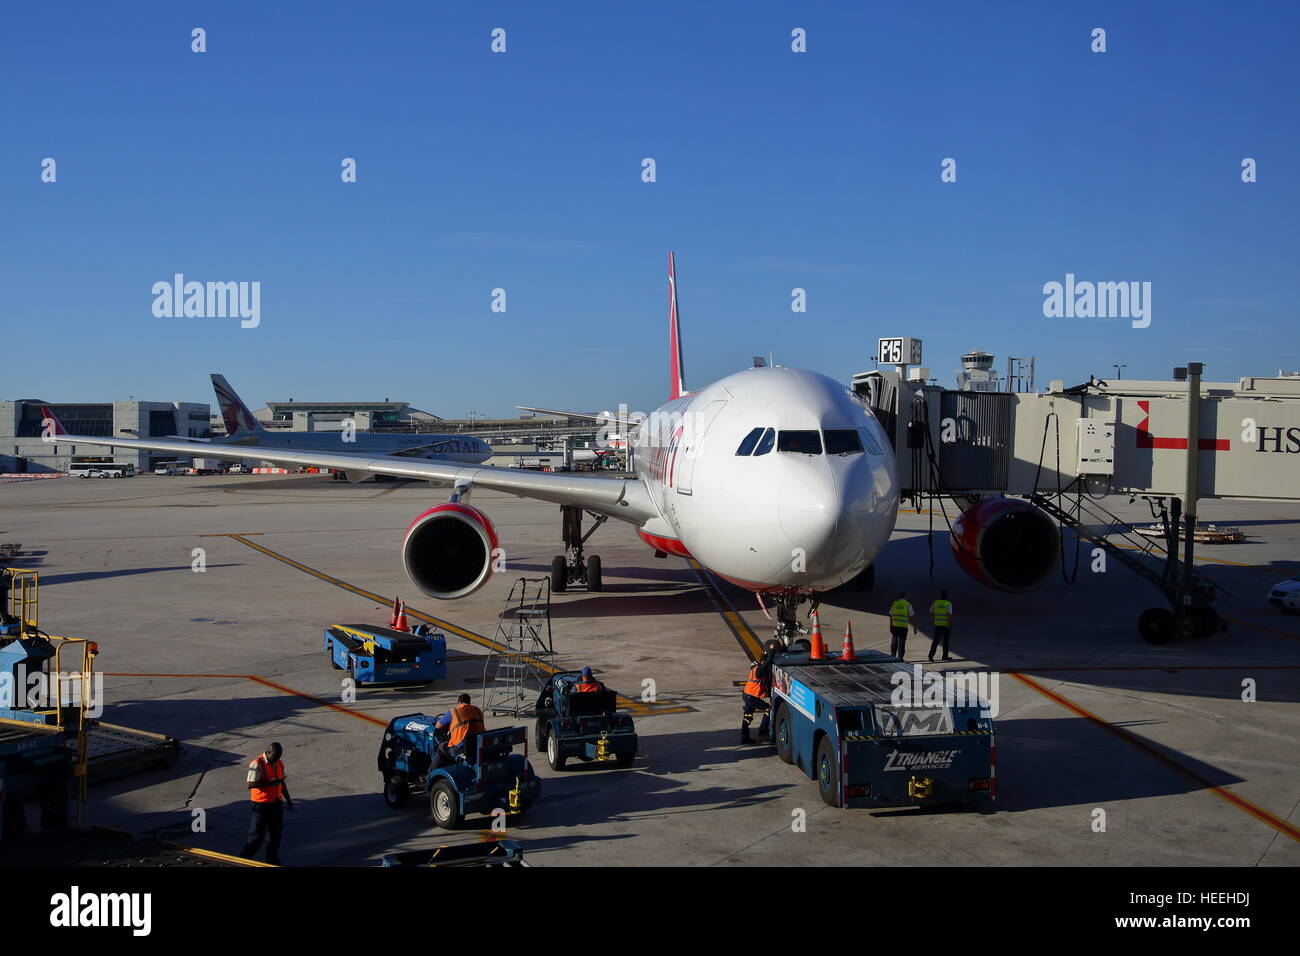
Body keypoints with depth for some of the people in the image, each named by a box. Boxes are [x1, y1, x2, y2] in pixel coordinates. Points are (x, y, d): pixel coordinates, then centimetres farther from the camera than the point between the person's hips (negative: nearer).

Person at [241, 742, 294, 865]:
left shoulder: (279, 764, 6)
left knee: (276, 832, 12)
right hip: (261, 804, -7)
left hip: (276, 803, 7)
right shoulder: (257, 764, -17)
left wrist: (288, 800, 15)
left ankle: (272, 859, 26)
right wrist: (270, 782, -28)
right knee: (257, 833, -2)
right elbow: (251, 784, -23)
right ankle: (245, 859, 13)